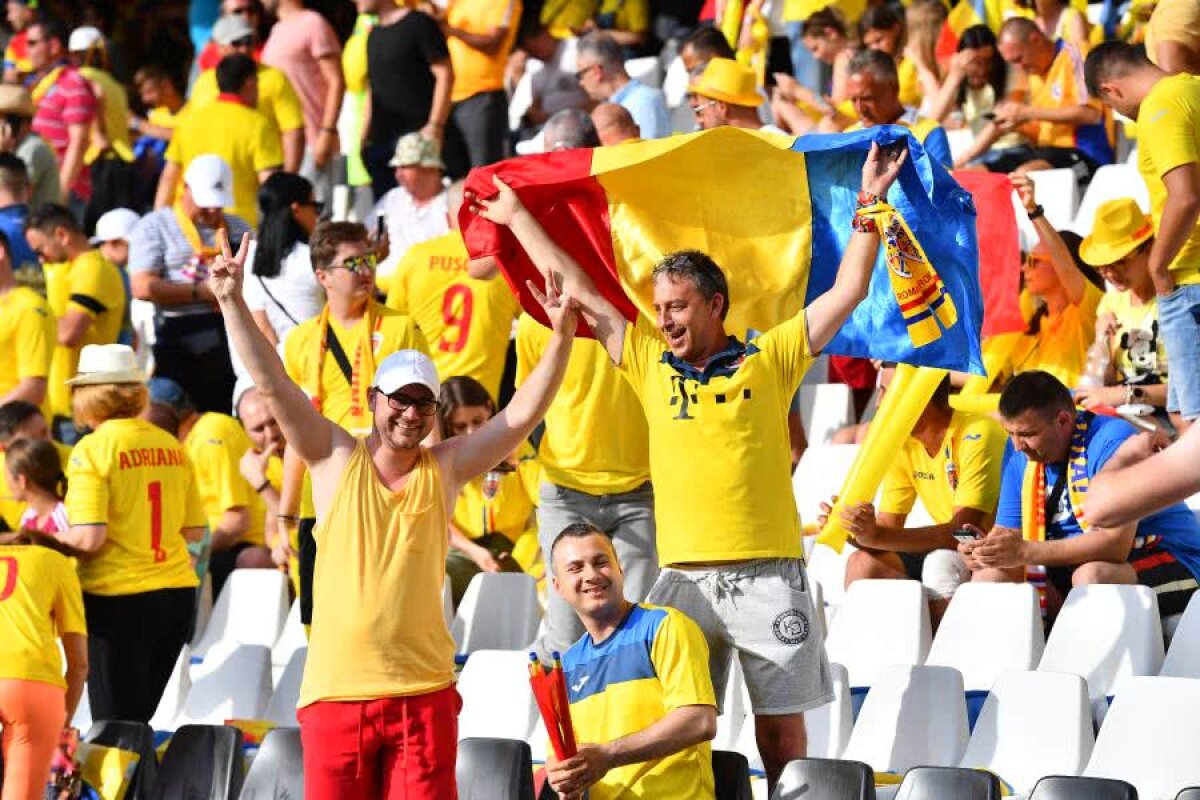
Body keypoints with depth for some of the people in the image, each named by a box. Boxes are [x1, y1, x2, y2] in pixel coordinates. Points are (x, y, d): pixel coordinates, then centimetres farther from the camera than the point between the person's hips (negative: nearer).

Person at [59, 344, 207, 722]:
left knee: (116, 724, 1)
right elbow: (194, 531, 9)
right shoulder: (171, 446, 5)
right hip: (178, 593, 5)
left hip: (118, 595, -5)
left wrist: (52, 540, 1)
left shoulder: (92, 449, -11)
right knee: (140, 717, 16)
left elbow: (89, 538, -17)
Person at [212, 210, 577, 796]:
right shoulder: (337, 458, 5)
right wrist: (233, 303, -10)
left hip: (424, 690, 0)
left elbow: (521, 416, -1)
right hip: (335, 689, 0)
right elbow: (273, 385, -1)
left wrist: (560, 338, -13)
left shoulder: (446, 467, 6)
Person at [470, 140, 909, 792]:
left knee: (782, 726, 0)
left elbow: (847, 293, 5)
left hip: (766, 572, -2)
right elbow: (580, 293, 18)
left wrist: (869, 205, -1)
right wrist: (517, 218, 21)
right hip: (683, 574, 2)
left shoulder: (769, 359, 6)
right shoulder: (650, 360, 13)